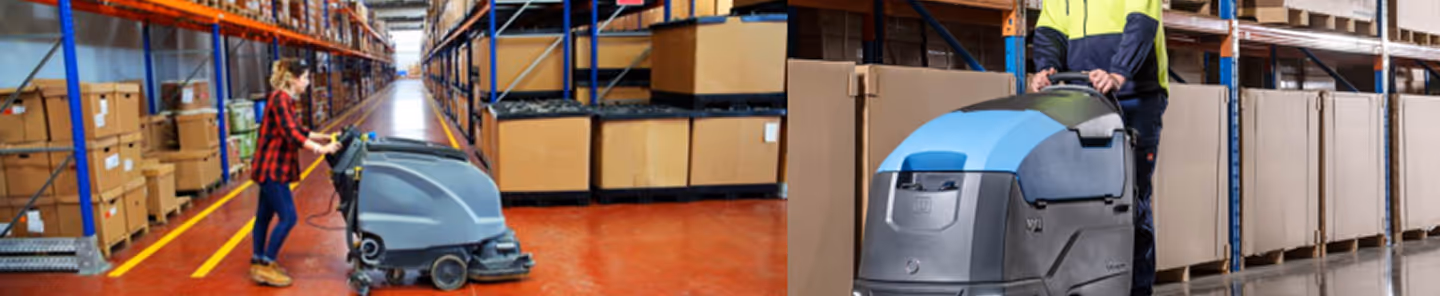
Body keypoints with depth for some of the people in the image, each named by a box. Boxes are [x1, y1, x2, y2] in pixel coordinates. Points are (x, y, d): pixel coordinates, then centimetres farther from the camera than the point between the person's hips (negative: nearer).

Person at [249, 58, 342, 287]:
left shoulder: (286, 99, 13)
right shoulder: (281, 99, -18)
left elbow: (297, 130, 21)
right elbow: (291, 135, -28)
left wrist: (326, 137, 17)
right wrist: (322, 149, -31)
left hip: (272, 167, 10)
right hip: (272, 168, -10)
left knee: (264, 215, 15)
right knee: (288, 218, -8)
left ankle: (259, 263, 24)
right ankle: (265, 266, -1)